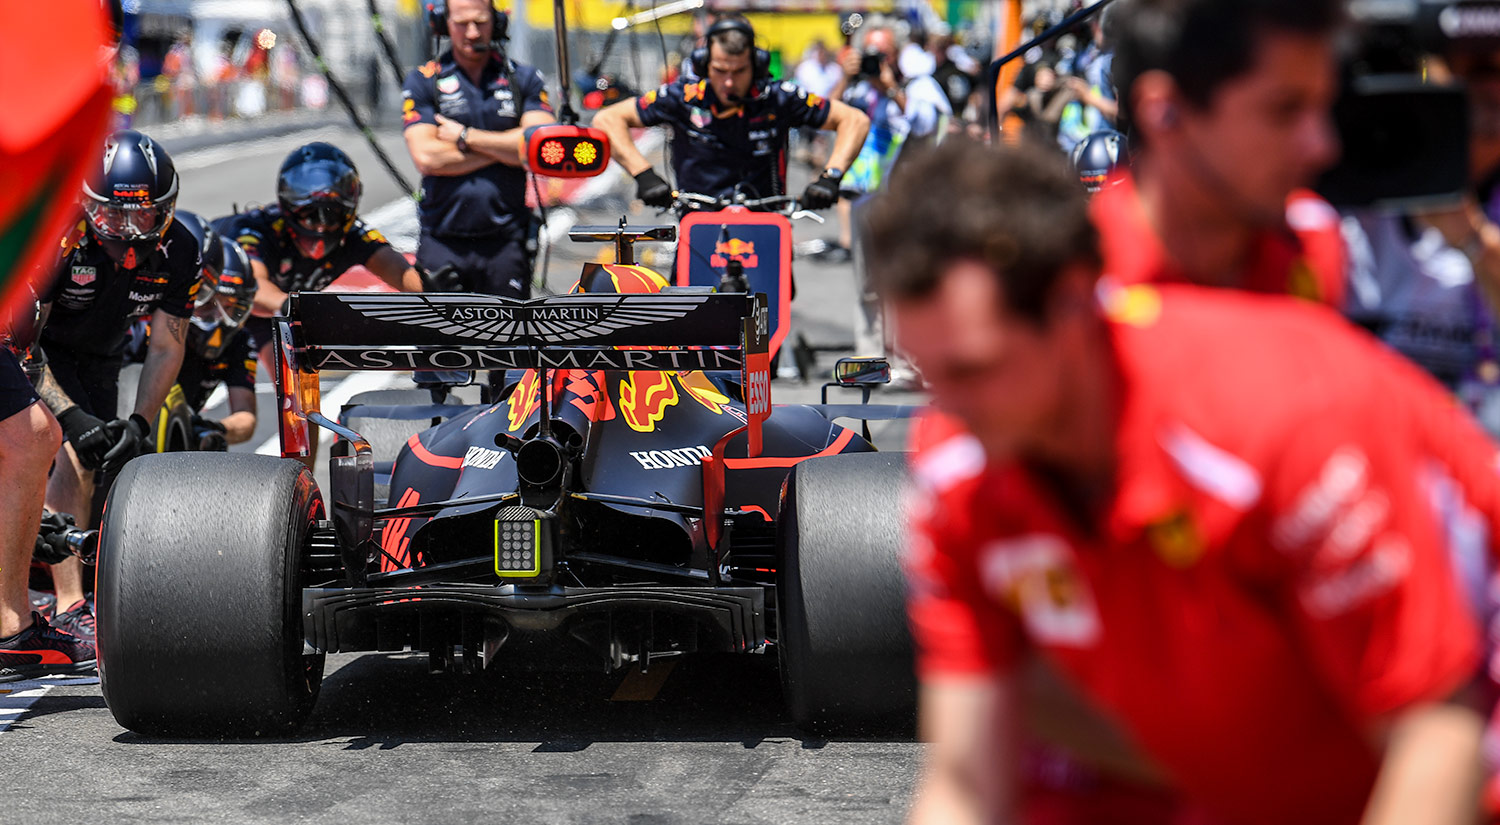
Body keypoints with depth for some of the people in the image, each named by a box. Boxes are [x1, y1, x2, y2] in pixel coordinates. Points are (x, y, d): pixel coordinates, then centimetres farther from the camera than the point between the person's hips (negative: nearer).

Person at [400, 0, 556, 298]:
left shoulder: (524, 79, 8)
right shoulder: (423, 82, 3)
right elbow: (426, 157, -9)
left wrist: (466, 137, -7)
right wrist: (504, 149, -6)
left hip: (505, 240, 1)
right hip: (442, 238, -1)